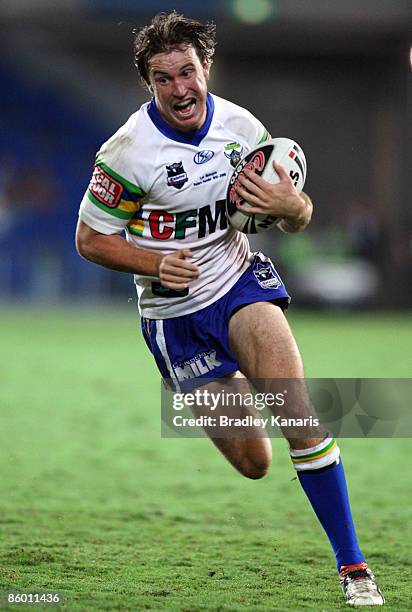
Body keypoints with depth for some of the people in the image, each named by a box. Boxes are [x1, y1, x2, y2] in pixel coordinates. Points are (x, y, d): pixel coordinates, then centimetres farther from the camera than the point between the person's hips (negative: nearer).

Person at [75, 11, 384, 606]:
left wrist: (291, 206, -20)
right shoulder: (128, 152, -16)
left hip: (240, 282, 2)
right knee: (253, 462, 2)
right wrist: (154, 263, -22)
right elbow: (90, 239, -5)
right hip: (174, 312, -2)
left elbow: (298, 217, 5)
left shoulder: (243, 127, -5)